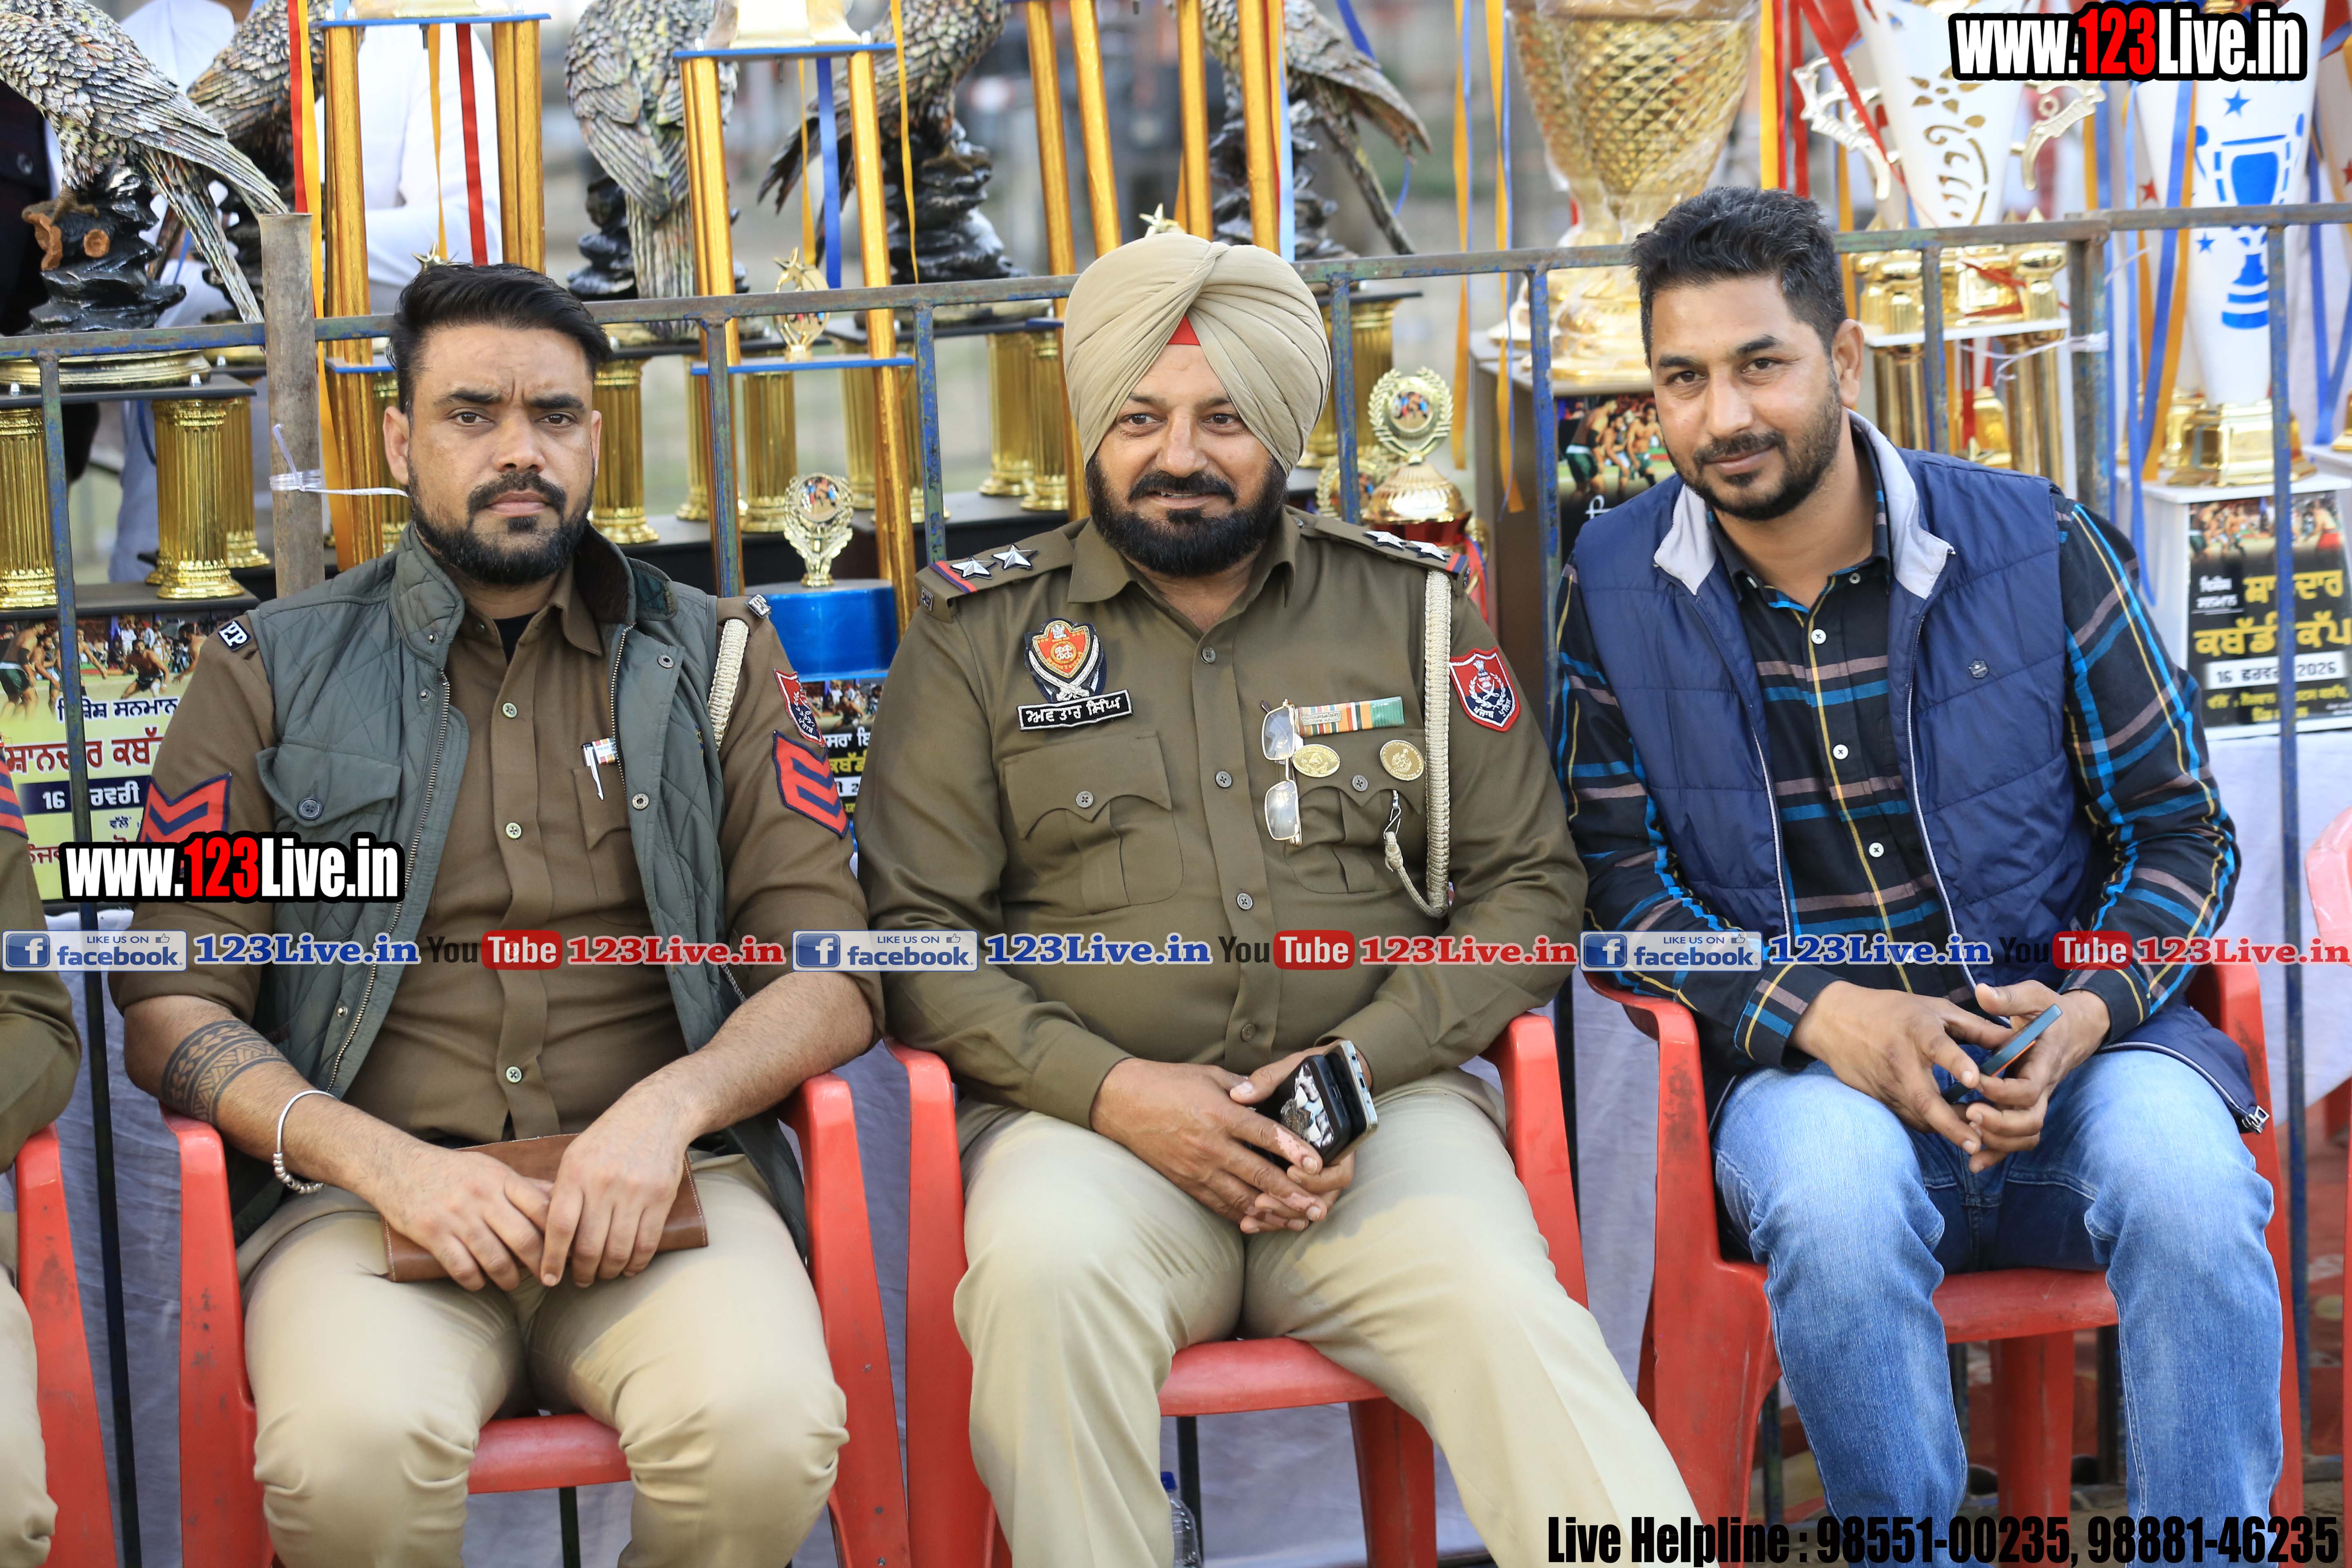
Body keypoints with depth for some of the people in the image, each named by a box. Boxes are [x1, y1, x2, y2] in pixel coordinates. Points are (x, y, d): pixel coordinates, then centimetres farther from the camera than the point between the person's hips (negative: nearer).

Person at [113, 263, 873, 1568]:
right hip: (366, 1186, 0)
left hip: (662, 1178, 1)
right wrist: (382, 1162, -12)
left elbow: (832, 978, 8)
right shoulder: (270, 673, 12)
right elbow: (169, 1007, 5)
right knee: (357, 1445, -34)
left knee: (765, 1427, -32)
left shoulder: (715, 659, 14)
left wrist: (668, 1107, -13)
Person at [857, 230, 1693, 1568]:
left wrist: (1367, 1060, -6)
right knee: (1045, 1272, -34)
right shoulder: (983, 632, 10)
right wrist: (1108, 1089, -11)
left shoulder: (1411, 607, 14)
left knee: (1507, 1306, -29)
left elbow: (1529, 880, 12)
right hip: (1089, 1114, -1)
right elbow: (916, 926, 5)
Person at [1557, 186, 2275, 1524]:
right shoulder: (1616, 588, 3)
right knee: (1838, 1197, -35)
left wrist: (2087, 1009, -14)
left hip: (2061, 1034, 0)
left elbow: (2180, 826, 6)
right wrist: (1820, 1014, -15)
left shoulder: (2037, 548, 1)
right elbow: (1621, 873, 2)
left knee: (2187, 1184, -32)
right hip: (1805, 1061, 0)